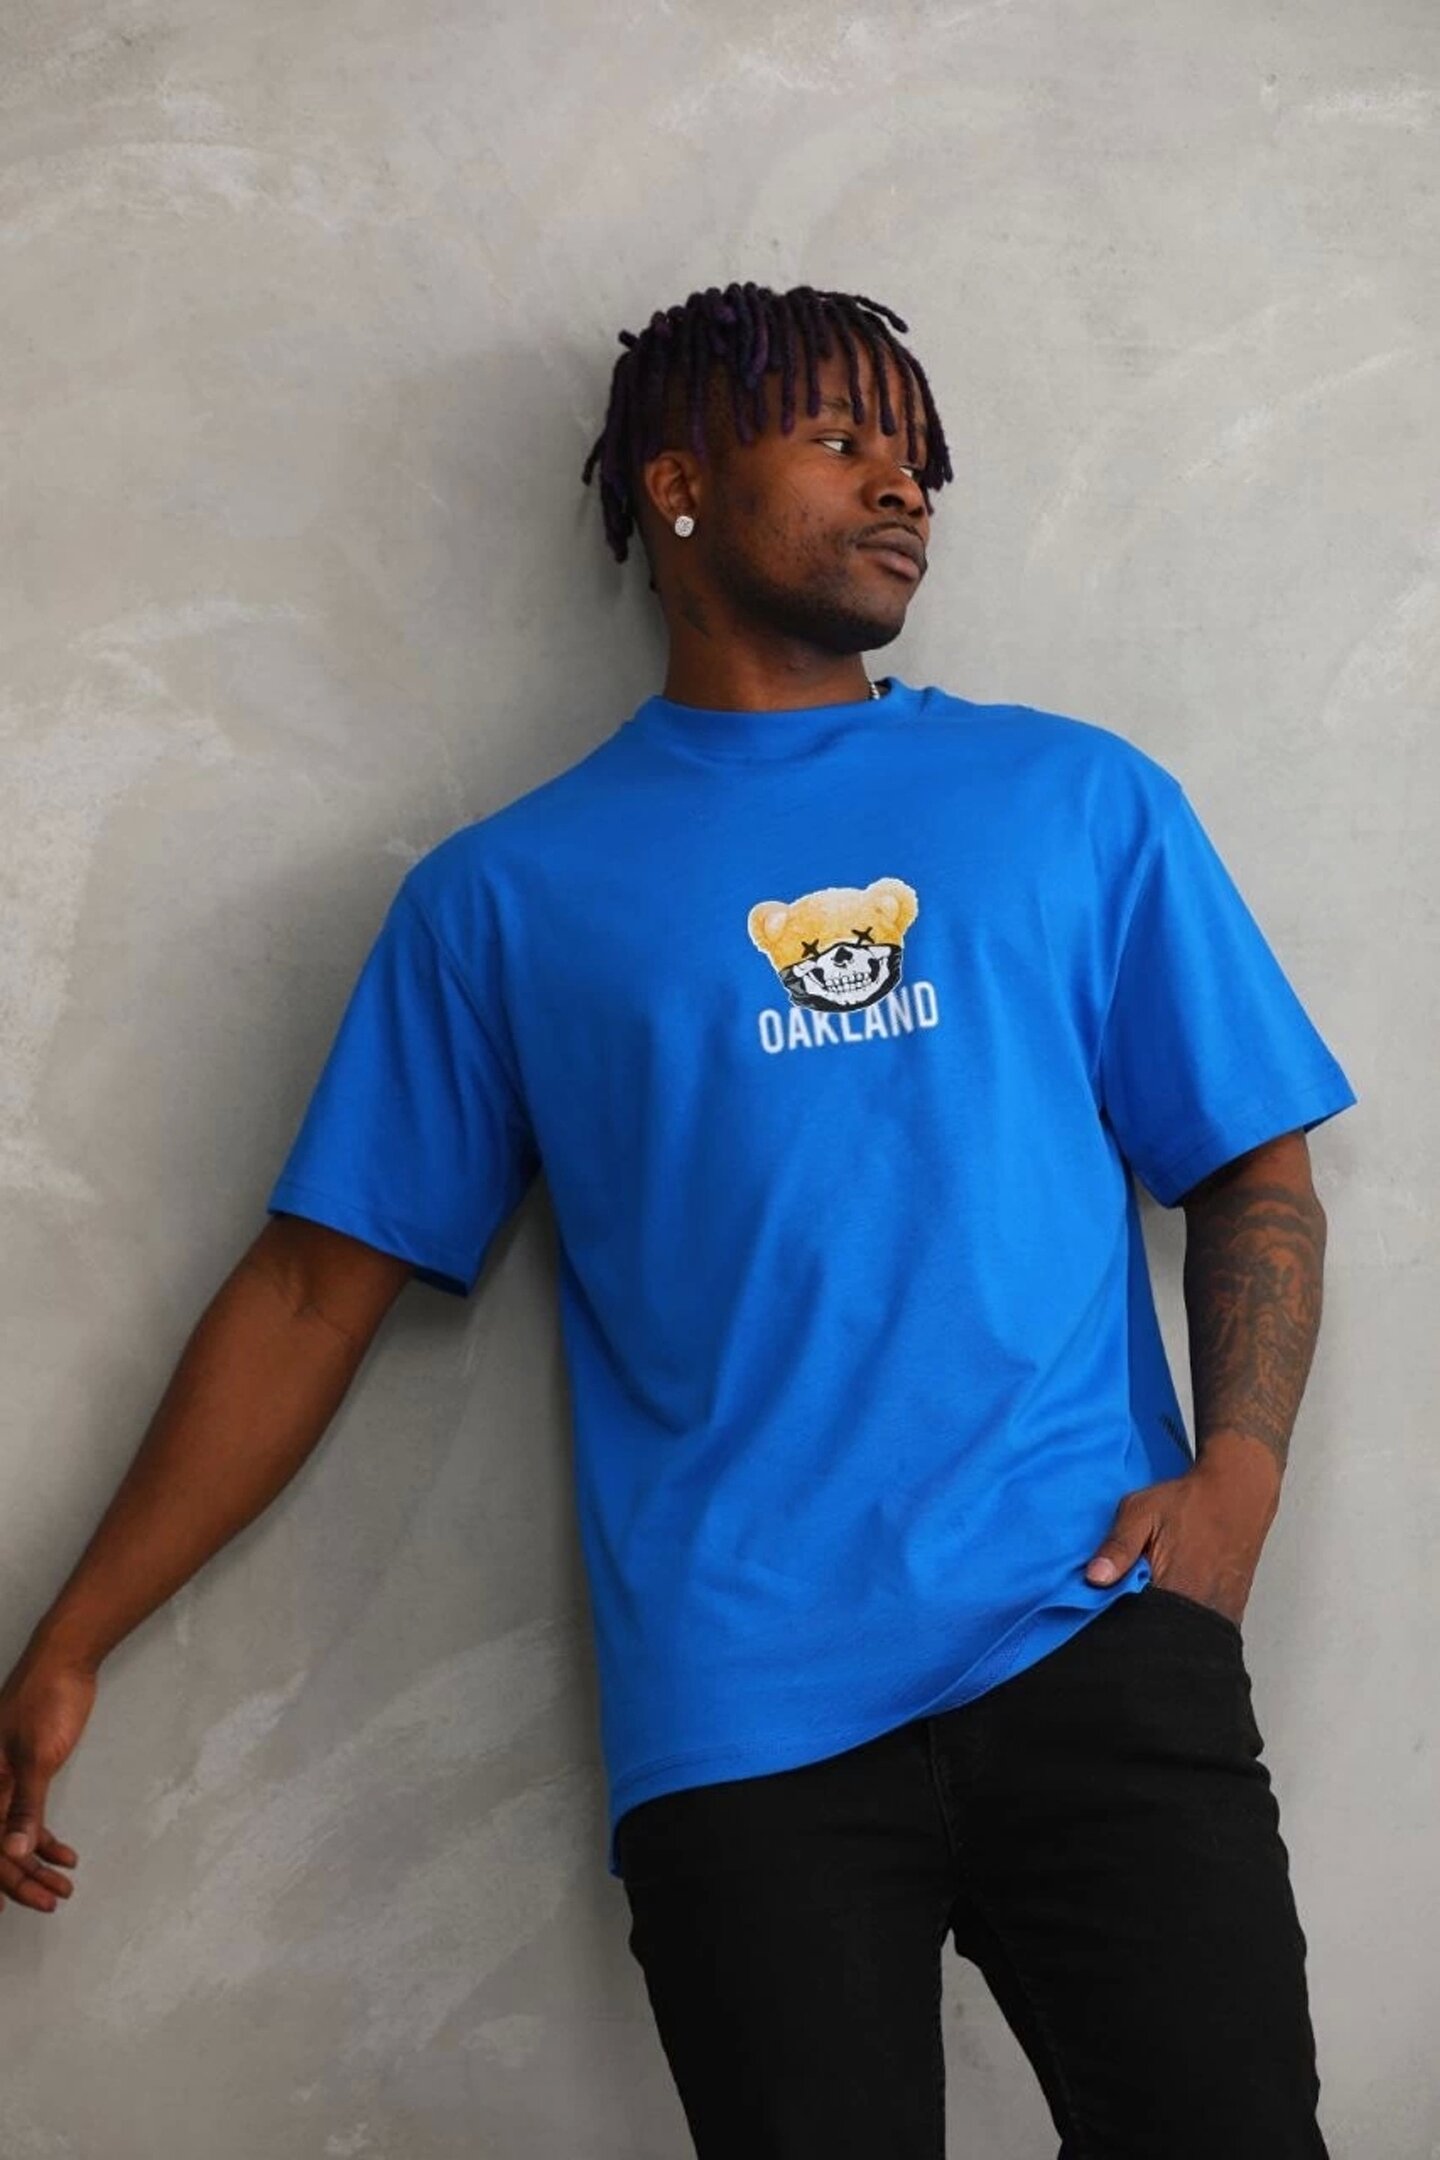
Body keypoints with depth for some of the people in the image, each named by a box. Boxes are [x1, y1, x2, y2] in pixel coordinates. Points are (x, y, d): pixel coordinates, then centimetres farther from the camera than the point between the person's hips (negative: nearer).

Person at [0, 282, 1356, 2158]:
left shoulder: (1081, 798, 14)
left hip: (1094, 1647, 1)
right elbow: (317, 1288, 10)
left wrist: (1237, 1475, -6)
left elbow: (1254, 1170, 13)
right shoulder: (512, 892, 11)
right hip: (741, 1720, -1)